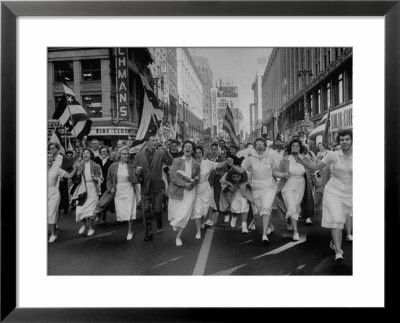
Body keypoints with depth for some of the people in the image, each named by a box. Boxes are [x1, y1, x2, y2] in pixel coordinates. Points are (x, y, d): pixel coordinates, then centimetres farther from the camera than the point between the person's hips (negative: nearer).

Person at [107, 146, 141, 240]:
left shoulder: (131, 166, -6)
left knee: (129, 212, 1)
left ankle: (129, 231, 15)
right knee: (120, 212, 6)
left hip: (129, 191, -1)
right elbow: (109, 179, 12)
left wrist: (137, 173, -26)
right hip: (118, 192, 2)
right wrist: (111, 188, -1)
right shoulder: (113, 166, -2)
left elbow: (135, 181, -9)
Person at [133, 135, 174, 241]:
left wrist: (167, 152, -24)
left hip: (157, 186, -1)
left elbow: (171, 163, -11)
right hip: (145, 187, 1)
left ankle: (159, 219, 39)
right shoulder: (139, 155, 3)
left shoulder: (161, 153, 1)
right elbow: (134, 169, 7)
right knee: (146, 212, 5)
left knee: (157, 210, 3)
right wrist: (137, 172, -16)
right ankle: (148, 233, 21)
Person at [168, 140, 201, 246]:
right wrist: (185, 184, -18)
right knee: (174, 213, 11)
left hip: (189, 191, 1)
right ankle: (174, 222, 50)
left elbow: (197, 178, 9)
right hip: (176, 190, -1)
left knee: (185, 215, -5)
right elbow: (173, 177, -10)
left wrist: (192, 181, -12)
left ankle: (178, 237, 18)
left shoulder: (196, 164, 2)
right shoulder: (177, 161, -4)